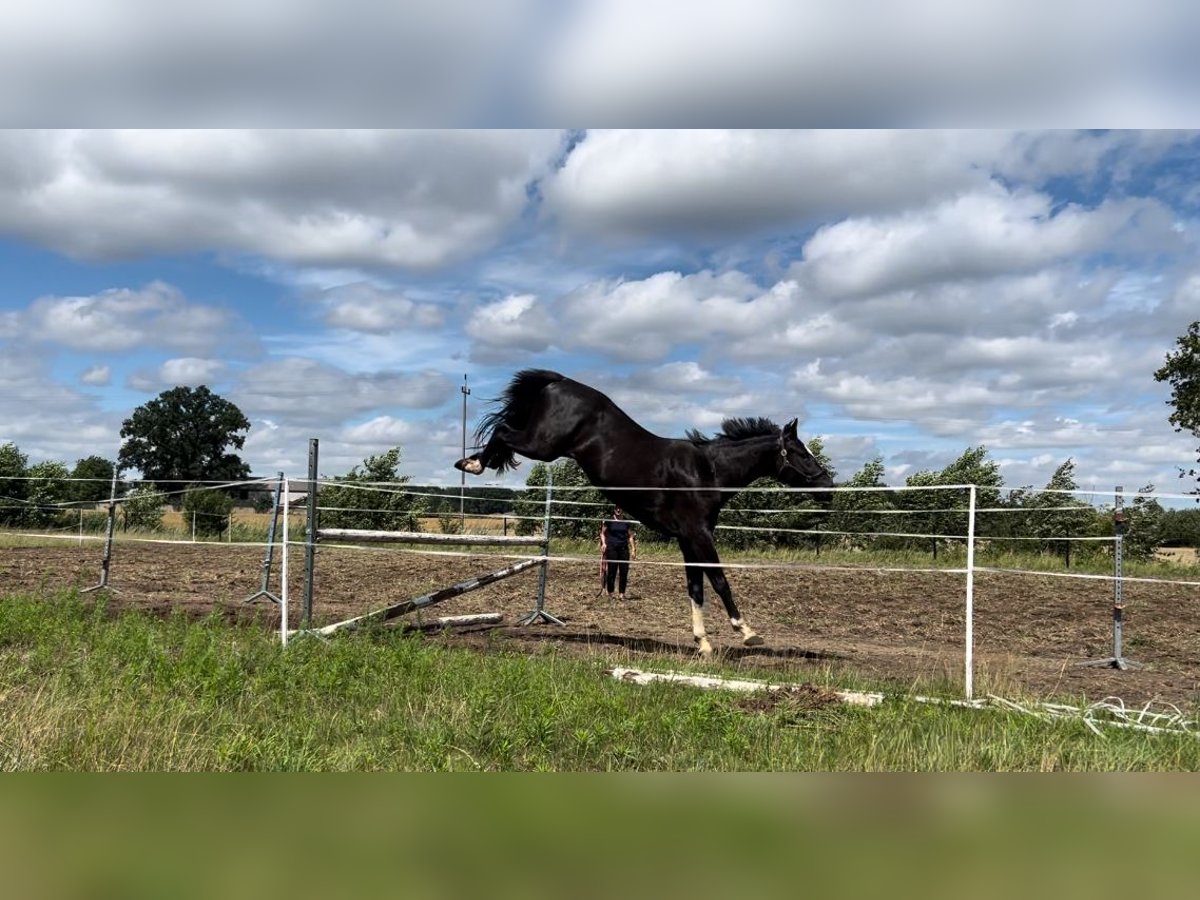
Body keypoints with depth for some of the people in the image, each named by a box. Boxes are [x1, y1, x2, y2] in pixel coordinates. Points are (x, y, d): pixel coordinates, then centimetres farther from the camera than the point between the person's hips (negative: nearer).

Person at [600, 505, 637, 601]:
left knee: (624, 572, 0)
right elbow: (603, 533, 8)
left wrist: (633, 549, 6)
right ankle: (610, 593, 6)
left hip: (624, 548, 2)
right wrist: (604, 543, -7)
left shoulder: (627, 522, 9)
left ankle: (622, 594, 7)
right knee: (611, 571, -2)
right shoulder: (609, 521, 3)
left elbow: (630, 536, 11)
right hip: (611, 548, -2)